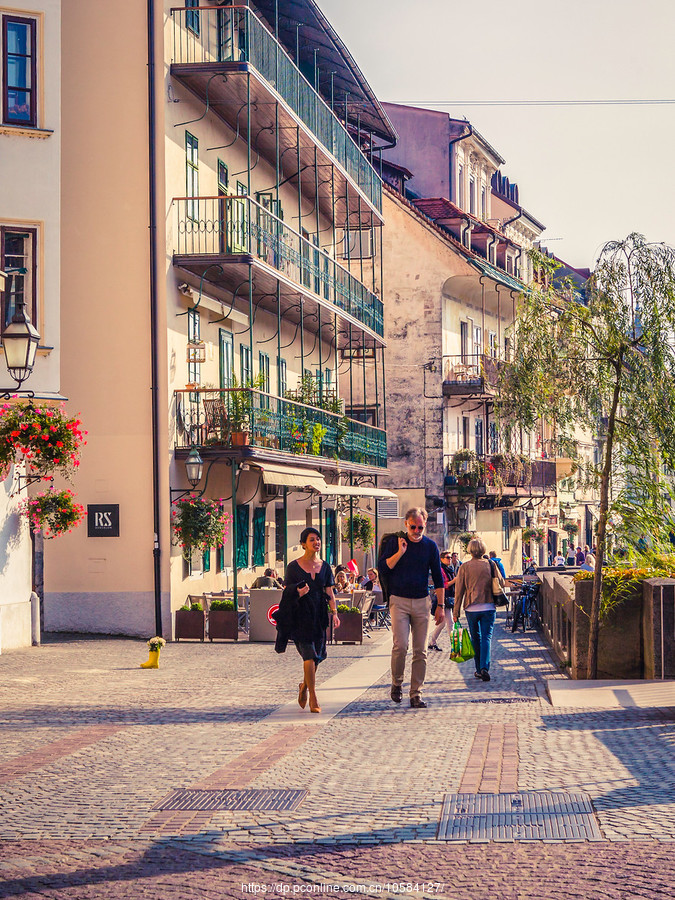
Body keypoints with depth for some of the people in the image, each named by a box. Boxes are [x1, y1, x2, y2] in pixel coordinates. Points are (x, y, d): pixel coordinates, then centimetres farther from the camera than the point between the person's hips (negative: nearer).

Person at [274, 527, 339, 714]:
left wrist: (334, 612, -3)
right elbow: (287, 593, 2)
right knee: (309, 654, -13)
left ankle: (304, 685, 35)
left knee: (317, 656, 7)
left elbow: (329, 592, 10)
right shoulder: (294, 566, -1)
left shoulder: (324, 566, 10)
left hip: (318, 615, 4)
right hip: (301, 616, -4)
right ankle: (313, 698, -8)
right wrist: (298, 593, -19)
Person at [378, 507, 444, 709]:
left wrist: (440, 605, 7)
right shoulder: (395, 542, 2)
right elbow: (382, 567, -4)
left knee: (420, 651, 1)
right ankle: (396, 683, 9)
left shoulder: (430, 546, 7)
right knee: (400, 646, -14)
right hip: (399, 601, -2)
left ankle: (416, 694, 7)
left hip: (422, 602, 2)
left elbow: (438, 578, 12)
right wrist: (400, 552, -15)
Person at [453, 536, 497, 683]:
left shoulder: (465, 567, -2)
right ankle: (485, 667, -17)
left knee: (475, 639, 12)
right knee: (486, 637, 0)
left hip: (472, 608, 0)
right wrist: (496, 602, 22)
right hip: (489, 607, 0)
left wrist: (456, 612, 4)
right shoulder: (490, 565, 0)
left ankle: (479, 669, 16)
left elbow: (459, 591, -2)